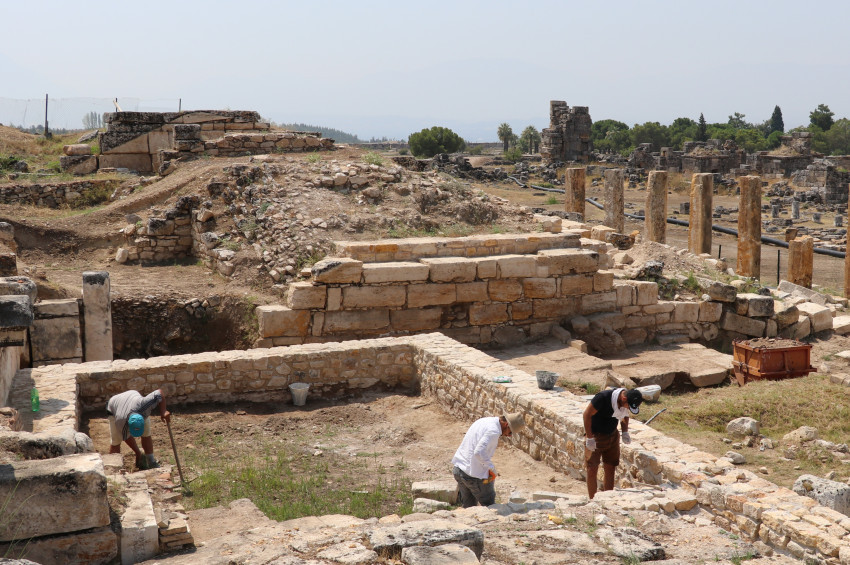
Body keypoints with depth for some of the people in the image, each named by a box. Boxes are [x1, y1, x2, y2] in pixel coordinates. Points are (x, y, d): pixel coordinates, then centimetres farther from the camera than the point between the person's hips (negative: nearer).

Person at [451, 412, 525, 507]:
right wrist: (492, 468, -16)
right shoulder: (493, 431, -19)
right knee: (489, 506, 8)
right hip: (475, 474, -8)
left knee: (468, 506, 16)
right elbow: (479, 452, -29)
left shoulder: (482, 421, 9)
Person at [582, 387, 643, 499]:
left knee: (610, 470, 7)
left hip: (612, 436, 6)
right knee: (592, 470, -5)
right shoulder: (603, 397, -30)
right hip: (595, 435, -5)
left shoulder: (628, 402, -10)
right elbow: (587, 414, -22)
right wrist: (589, 438, -22)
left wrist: (625, 432, -5)